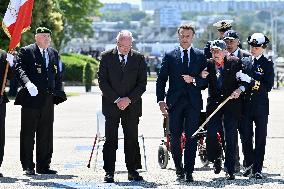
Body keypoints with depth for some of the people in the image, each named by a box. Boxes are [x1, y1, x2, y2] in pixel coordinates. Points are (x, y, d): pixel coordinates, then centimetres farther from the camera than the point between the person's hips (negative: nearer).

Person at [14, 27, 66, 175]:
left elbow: (57, 75, 20)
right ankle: (28, 166, 5)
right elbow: (19, 68, -14)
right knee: (28, 134, 0)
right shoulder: (26, 52, -2)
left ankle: (43, 166, 15)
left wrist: (58, 93, 11)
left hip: (48, 100, 5)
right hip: (31, 99, -5)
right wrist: (27, 83, -31)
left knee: (46, 135, 8)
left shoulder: (54, 53, 17)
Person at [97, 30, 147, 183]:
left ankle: (133, 171, 8)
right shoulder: (106, 57, 1)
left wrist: (129, 99, -10)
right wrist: (116, 99, -10)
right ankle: (109, 172, 0)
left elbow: (142, 83, 2)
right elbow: (102, 81, -2)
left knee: (132, 139, 2)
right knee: (110, 140, -2)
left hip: (132, 105, 1)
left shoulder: (139, 59, 4)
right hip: (111, 105, -1)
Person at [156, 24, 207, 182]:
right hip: (174, 102, 0)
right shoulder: (169, 56, 8)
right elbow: (161, 80, 5)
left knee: (191, 138, -2)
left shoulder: (200, 56, 8)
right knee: (175, 138, 1)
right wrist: (160, 100, -5)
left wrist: (194, 80, -13)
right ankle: (179, 170, 15)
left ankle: (189, 171, 2)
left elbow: (206, 80, 6)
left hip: (193, 102, 0)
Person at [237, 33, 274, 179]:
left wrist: (250, 80, -19)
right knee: (246, 137, 4)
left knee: (260, 139, 1)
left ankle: (257, 169, 4)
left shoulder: (267, 64, -1)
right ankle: (249, 165, 20)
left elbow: (268, 87, -11)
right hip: (246, 106, 3)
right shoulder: (245, 62, 9)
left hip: (261, 107, -3)